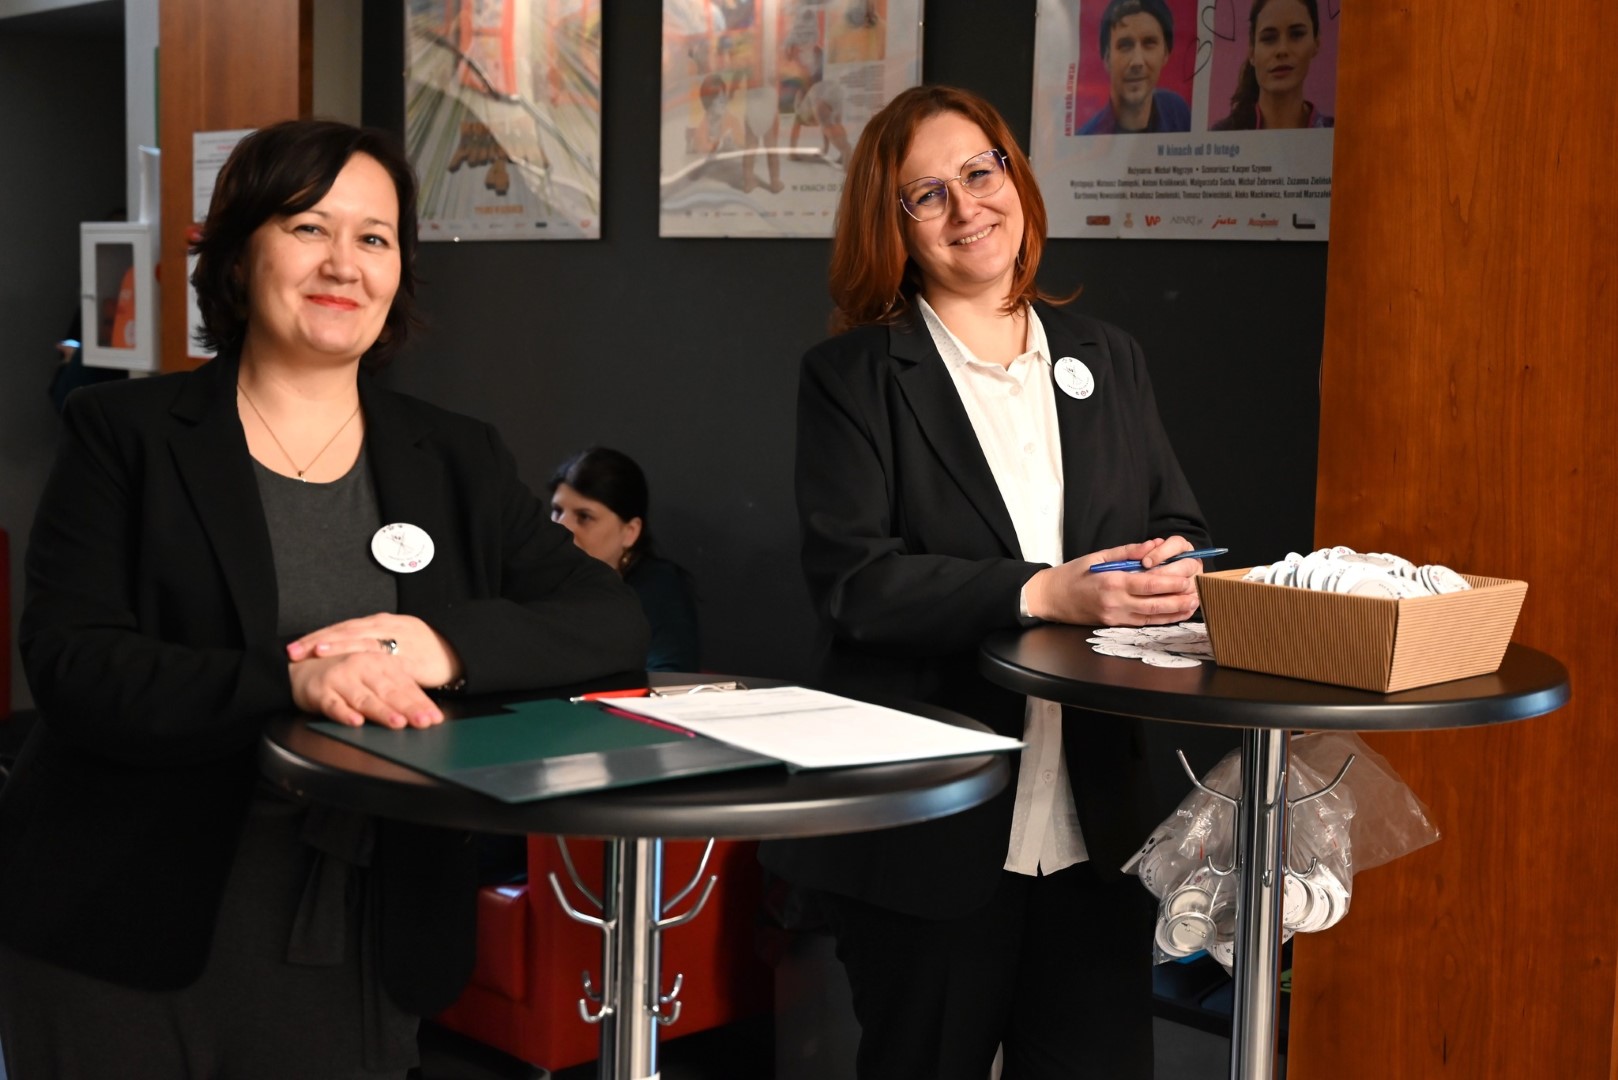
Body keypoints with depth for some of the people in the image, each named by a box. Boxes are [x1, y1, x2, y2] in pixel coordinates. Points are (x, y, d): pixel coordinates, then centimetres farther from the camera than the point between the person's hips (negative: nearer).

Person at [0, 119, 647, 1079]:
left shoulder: (460, 462, 8)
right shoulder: (124, 434, 0)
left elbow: (615, 627, -1)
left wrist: (446, 645, -20)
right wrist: (290, 679, -29)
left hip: (362, 959, 2)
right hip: (124, 948, -2)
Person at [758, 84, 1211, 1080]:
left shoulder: (1108, 361, 12)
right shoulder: (852, 376, -2)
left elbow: (1184, 530, 12)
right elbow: (853, 580, -14)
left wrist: (1175, 569, -12)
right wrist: (1044, 595, -23)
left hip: (1097, 818, 4)